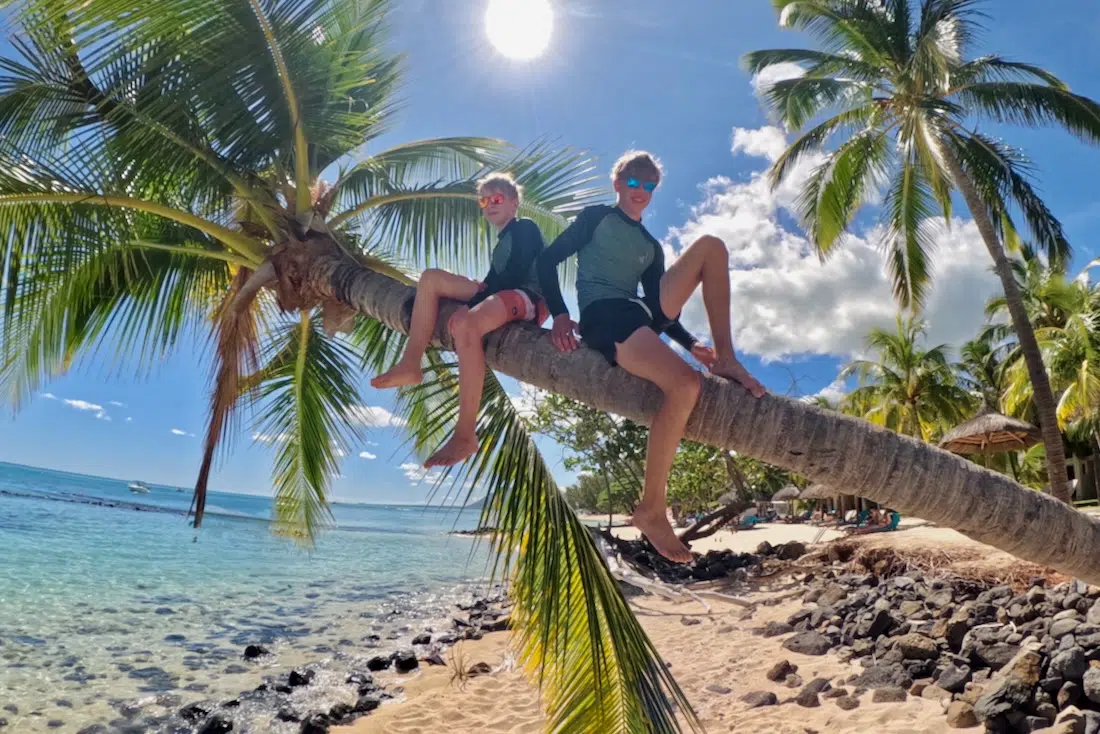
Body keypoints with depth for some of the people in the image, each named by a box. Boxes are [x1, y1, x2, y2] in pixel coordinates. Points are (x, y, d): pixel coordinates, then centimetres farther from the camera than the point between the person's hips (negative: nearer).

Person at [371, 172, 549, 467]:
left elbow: (516, 274, -9)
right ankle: (410, 365, -9)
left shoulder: (526, 228, 5)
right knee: (431, 278, 6)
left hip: (529, 297, -9)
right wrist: (478, 291, 2)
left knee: (465, 323, -38)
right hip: (503, 296, 9)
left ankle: (466, 436, -38)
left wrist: (478, 294, -7)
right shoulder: (501, 243, 31)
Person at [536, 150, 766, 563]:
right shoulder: (596, 218, 14)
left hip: (643, 315, 6)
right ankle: (651, 509, -23)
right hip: (603, 316, -6)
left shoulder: (651, 247, 29)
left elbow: (658, 301, 24)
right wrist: (559, 315, -10)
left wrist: (691, 343, 9)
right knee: (685, 383, -31)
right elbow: (548, 261, 4)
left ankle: (726, 359, -10)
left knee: (711, 246, -1)